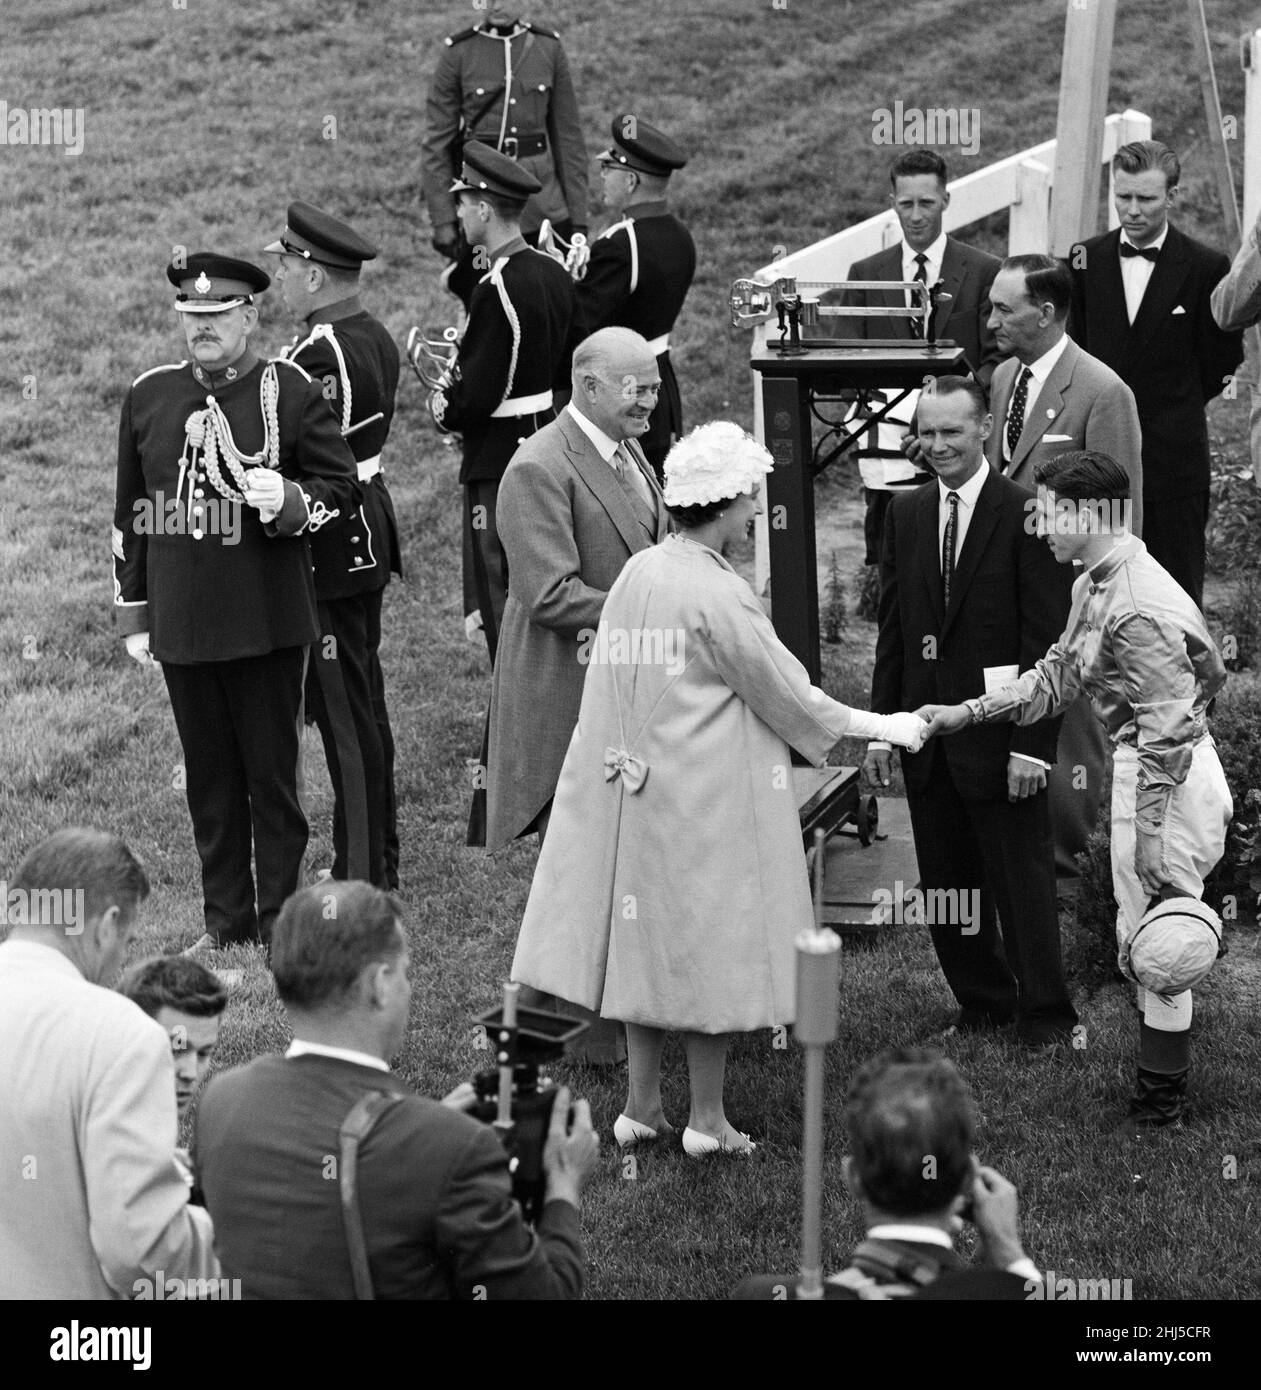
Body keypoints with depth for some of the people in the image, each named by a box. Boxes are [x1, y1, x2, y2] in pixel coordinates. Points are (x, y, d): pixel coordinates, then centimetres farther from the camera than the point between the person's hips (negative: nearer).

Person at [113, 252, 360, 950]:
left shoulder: (291, 391, -4)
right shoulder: (149, 397, 7)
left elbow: (342, 485, 0)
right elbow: (130, 514, 13)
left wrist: (290, 499, -21)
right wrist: (133, 615, 11)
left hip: (266, 623, -4)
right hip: (182, 625, 4)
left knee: (272, 773, 4)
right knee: (209, 776, 11)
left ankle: (281, 919, 14)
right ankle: (225, 917, 22)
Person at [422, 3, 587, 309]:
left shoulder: (549, 48, 5)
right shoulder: (458, 52, -2)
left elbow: (568, 137, 8)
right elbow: (436, 143, -1)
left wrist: (578, 216, 5)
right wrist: (442, 221, -7)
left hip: (544, 206, 2)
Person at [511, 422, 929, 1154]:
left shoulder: (636, 572, 2)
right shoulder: (718, 594, -18)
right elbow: (787, 694, -12)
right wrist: (882, 727, -3)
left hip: (633, 787, 7)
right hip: (704, 803, -7)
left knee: (649, 938, 14)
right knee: (708, 947, 4)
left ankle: (642, 1105, 20)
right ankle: (707, 1117, 11)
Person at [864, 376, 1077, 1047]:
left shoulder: (1024, 514, -9)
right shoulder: (905, 514, 8)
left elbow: (1045, 637, -11)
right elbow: (891, 631, 12)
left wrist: (1031, 744, -15)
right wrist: (880, 728, 6)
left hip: (998, 729, -5)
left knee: (1022, 878, 2)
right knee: (946, 883, 11)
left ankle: (1045, 1015, 13)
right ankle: (982, 1002, 25)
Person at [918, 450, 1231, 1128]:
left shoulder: (1141, 609, -25)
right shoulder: (1094, 584, 7)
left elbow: (1168, 729, -26)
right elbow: (1057, 675, 17)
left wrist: (1149, 836, -25)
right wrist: (969, 712, 11)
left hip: (1171, 776, -10)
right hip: (1138, 763, 10)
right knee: (1138, 938, 18)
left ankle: (1160, 1103, 9)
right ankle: (1160, 1089, 28)